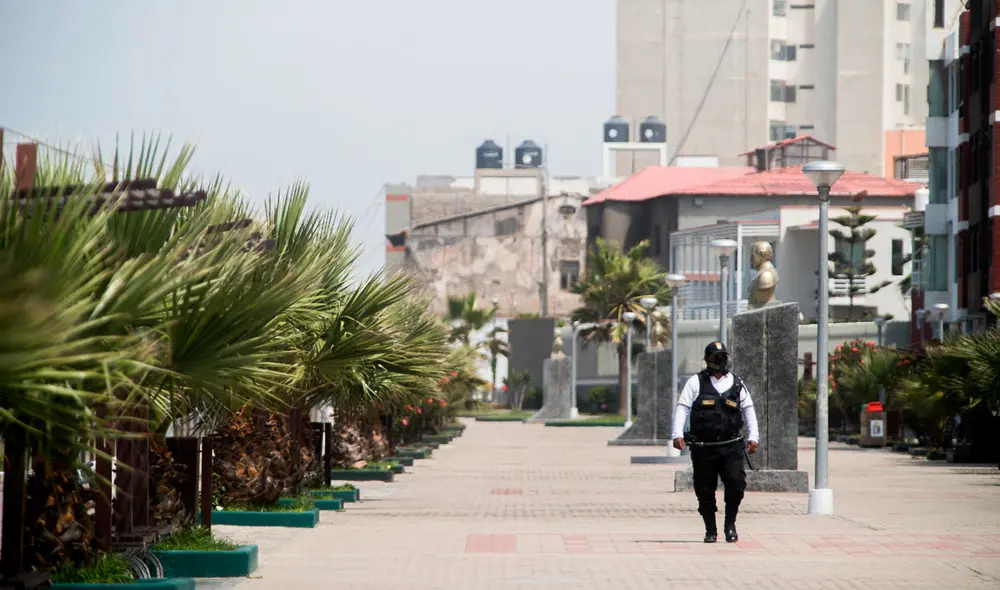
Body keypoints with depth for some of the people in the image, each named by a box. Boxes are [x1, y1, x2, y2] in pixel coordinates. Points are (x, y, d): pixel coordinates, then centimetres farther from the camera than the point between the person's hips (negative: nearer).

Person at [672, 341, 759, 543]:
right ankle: (710, 530, 15)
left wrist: (753, 437, 5)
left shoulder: (736, 384, 13)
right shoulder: (696, 383, 6)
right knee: (705, 490, 3)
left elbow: (748, 410, 15)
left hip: (731, 446, 1)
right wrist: (678, 434, -11)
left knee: (736, 483, -14)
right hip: (703, 448, -1)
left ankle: (730, 524, 4)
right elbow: (682, 408, 1)